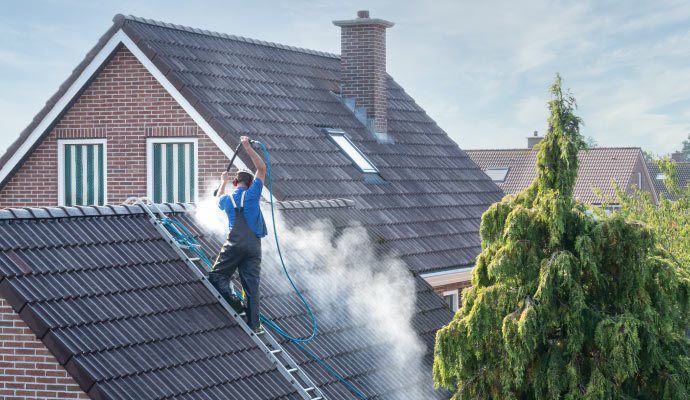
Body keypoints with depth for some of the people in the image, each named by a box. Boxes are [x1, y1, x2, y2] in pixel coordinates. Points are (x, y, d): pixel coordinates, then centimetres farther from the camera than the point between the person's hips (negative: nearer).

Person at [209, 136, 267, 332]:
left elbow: (218, 200, 36)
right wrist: (248, 147, 14)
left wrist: (223, 182, 51)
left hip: (234, 245, -1)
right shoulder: (252, 194, 2)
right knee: (252, 283, 1)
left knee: (217, 275, 7)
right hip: (254, 244, 1)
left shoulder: (227, 199, 8)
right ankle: (253, 324, -2)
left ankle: (233, 301, -19)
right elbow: (262, 168, 11)